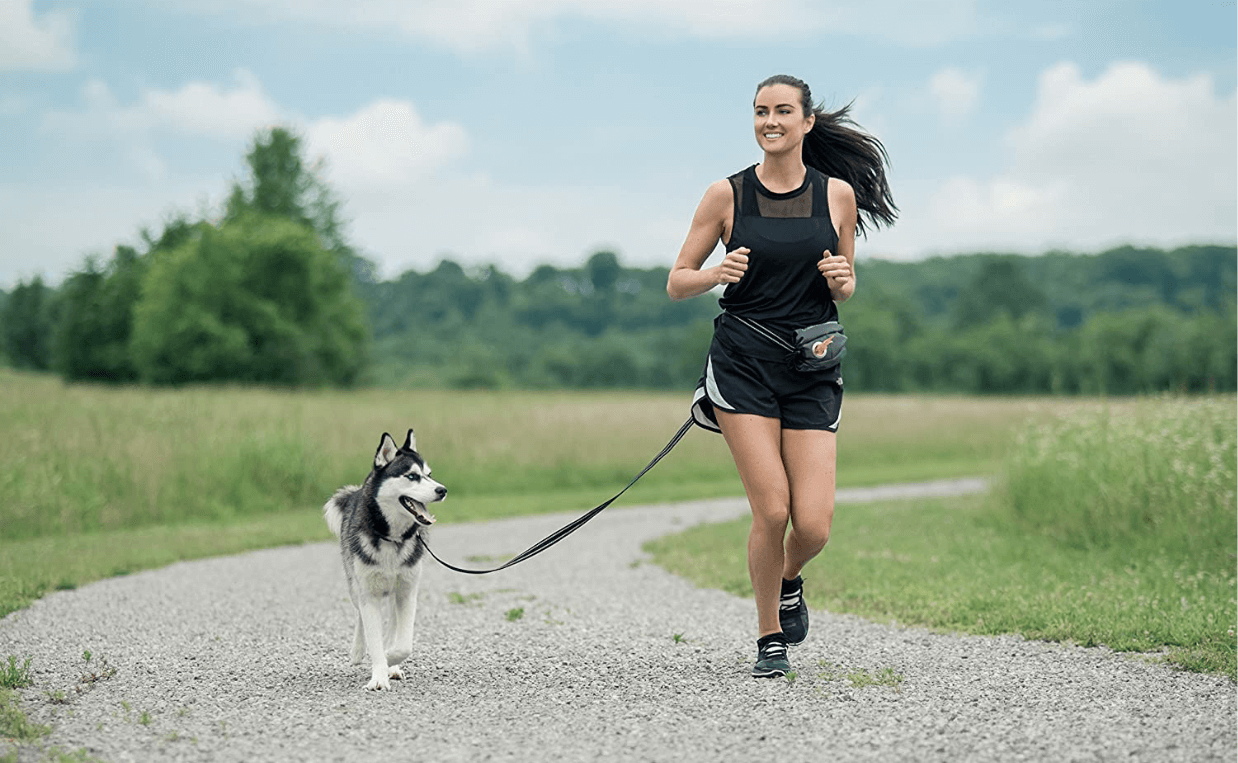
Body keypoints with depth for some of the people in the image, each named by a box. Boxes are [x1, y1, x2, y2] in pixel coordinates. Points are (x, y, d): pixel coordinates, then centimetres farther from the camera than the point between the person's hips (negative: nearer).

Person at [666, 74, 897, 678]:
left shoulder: (838, 194, 5)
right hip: (742, 362, -1)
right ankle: (769, 636, 13)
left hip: (812, 368, 2)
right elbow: (676, 283, 6)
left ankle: (790, 582, 29)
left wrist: (841, 281, -7)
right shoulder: (727, 195, 1)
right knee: (772, 511, -11)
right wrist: (717, 274, -15)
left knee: (813, 524, -8)